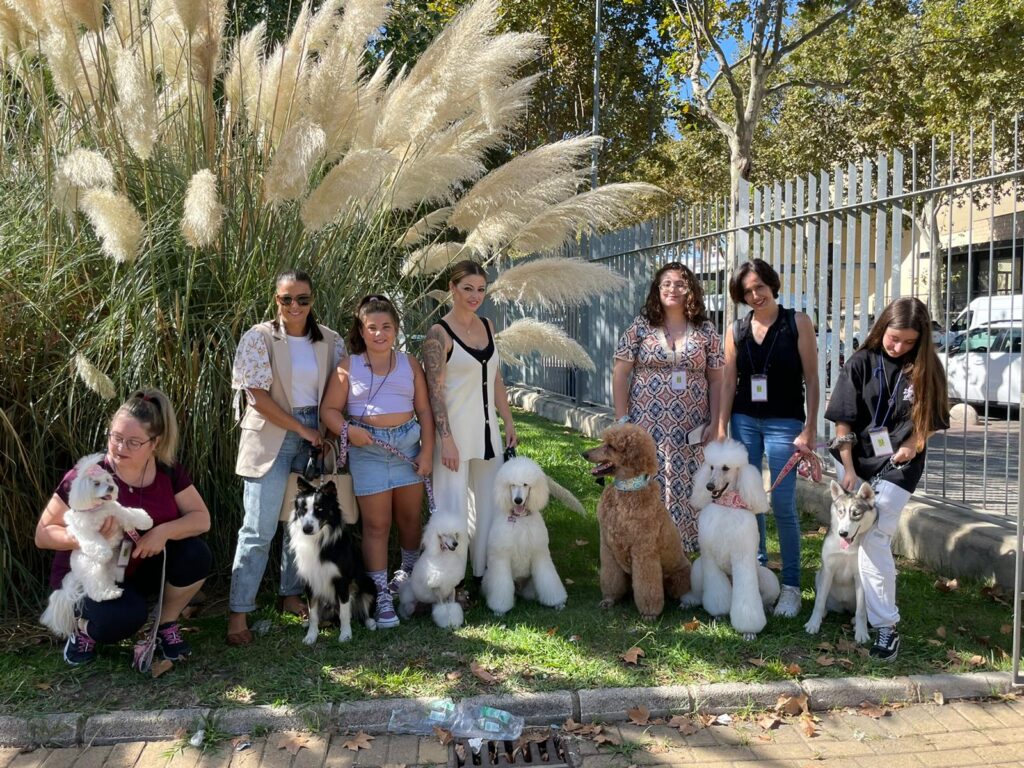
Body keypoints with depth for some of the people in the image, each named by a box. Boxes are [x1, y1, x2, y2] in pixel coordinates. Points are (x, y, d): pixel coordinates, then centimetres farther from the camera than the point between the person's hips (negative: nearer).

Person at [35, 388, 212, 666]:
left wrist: (163, 531, -30)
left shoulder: (168, 472, -10)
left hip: (140, 570, 4)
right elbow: (42, 534, -16)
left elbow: (202, 518, -11)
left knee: (196, 554, -23)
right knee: (129, 612, -35)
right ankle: (85, 629, 2)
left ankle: (167, 627, 2)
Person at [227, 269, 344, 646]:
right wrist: (303, 430, -11)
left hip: (314, 438, 4)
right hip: (271, 440, -4)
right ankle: (238, 612, 4)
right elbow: (257, 395, -12)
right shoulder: (259, 337, -6)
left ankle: (291, 596, 27)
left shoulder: (330, 341, 4)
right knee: (259, 529, -5)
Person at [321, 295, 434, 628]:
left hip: (408, 444, 3)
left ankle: (409, 573, 37)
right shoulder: (348, 366, 2)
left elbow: (424, 410, 7)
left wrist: (427, 450, -1)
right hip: (368, 448, -2)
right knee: (376, 524, -1)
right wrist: (347, 429, -19)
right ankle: (380, 596, 5)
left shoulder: (410, 364, 8)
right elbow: (329, 409, 0)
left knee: (409, 516, 13)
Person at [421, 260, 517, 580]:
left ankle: (484, 571, 28)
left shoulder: (487, 326, 9)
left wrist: (509, 421, 12)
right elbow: (435, 391, -14)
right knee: (453, 508, -2)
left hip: (487, 430, 7)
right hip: (455, 432, -7)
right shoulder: (439, 333, -10)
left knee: (489, 503, 14)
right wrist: (447, 440, -18)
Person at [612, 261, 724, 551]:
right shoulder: (640, 326, 2)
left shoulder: (706, 331, 7)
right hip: (646, 426, -1)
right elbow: (619, 374, 1)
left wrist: (714, 422, 1)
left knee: (686, 491, 3)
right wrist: (622, 419, -5)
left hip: (689, 432, 1)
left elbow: (716, 380, 9)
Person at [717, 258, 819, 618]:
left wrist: (809, 429, -9)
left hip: (784, 423, -3)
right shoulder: (736, 330, 6)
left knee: (783, 506, -4)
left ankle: (791, 585, 8)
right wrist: (721, 429, 2)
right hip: (744, 422, 3)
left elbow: (811, 378, -4)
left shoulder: (797, 323, -3)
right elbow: (729, 382, 7)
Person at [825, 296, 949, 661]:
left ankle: (886, 626, -2)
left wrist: (913, 444, -13)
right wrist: (848, 470, -6)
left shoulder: (926, 369, -1)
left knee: (874, 538, -10)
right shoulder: (861, 363, -2)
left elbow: (930, 420, 6)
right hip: (856, 461, 2)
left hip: (898, 467, -2)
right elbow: (843, 420, -2)